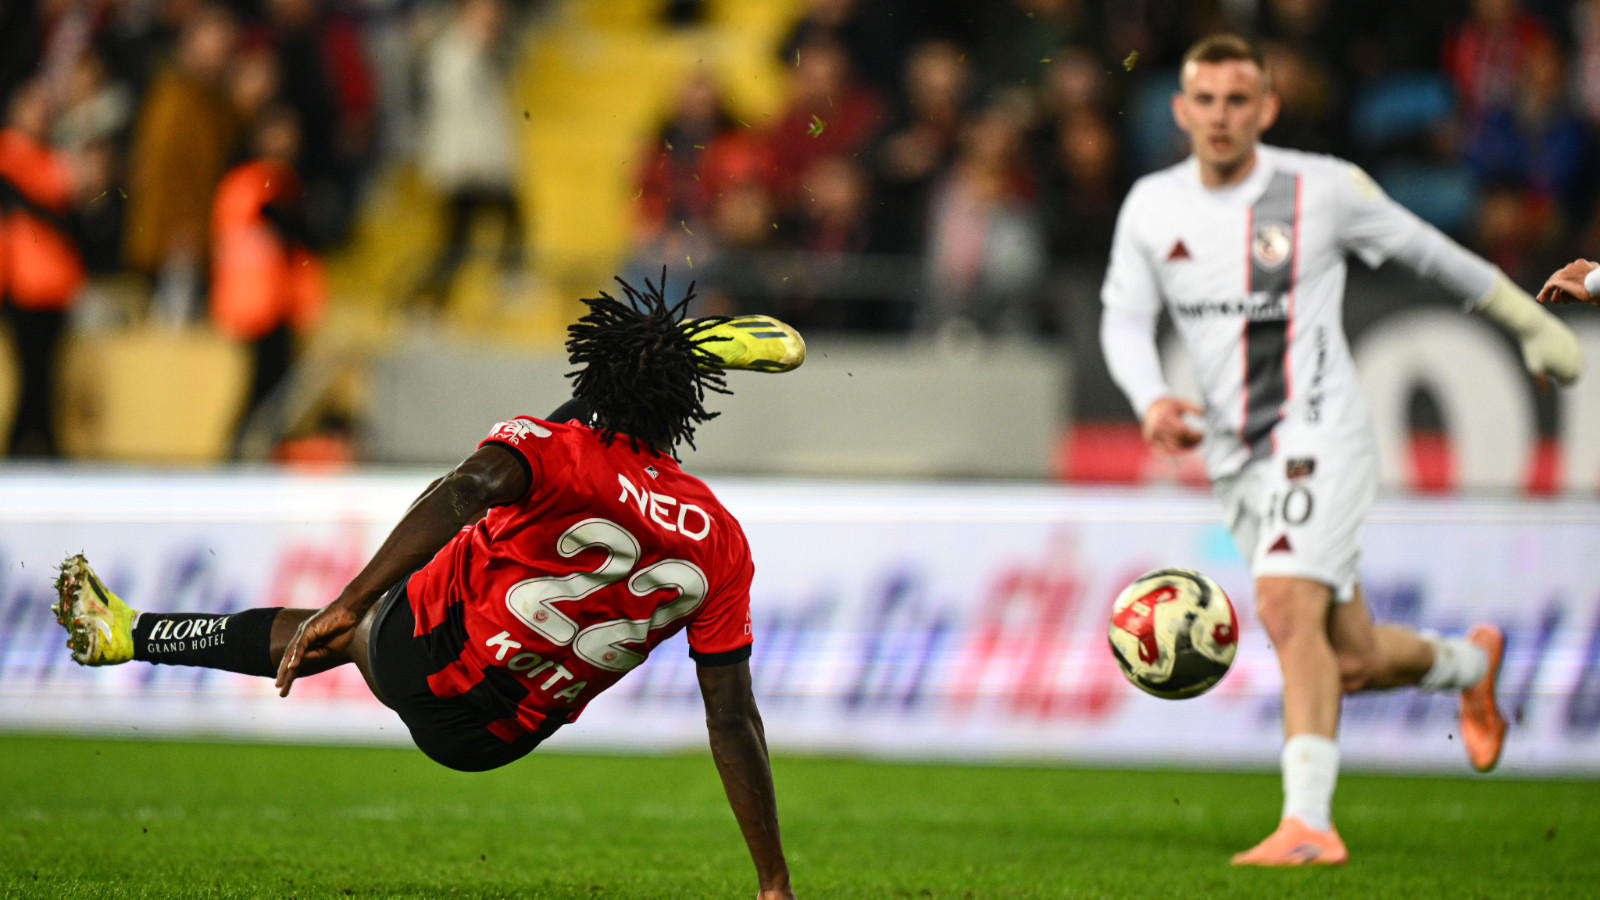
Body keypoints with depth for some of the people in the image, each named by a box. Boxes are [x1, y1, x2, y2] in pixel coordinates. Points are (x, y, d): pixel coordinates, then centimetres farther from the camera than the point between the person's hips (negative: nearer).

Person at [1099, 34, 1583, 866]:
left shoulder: (1322, 188, -6)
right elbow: (1124, 319, 5)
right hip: (1235, 457, 5)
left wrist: (1530, 321, 17)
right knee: (1351, 661, 11)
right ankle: (1468, 664, 44)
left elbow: (1424, 249, 7)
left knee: (1288, 608, -26)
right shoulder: (1151, 207, 4)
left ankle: (1308, 822, -28)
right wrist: (1151, 400, -17)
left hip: (1318, 438, -5)